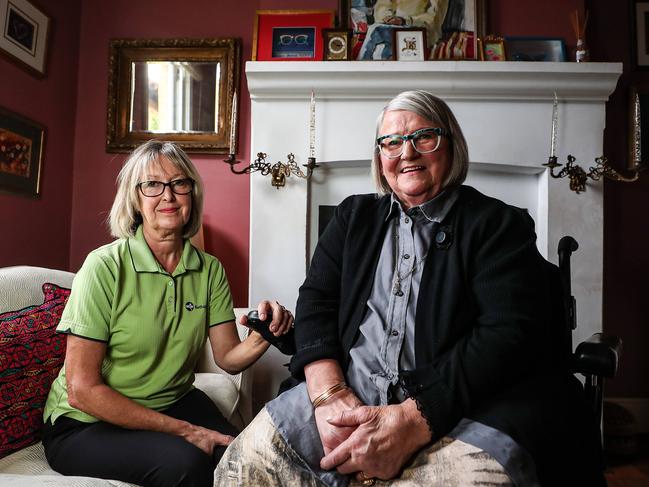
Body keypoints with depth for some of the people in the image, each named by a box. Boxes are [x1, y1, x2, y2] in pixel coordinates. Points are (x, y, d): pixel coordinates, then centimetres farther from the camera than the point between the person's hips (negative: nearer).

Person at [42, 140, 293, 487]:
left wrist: (262, 336, -25)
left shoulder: (209, 269, -2)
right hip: (88, 423, -3)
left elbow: (228, 358, -2)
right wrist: (184, 430, -20)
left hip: (175, 403, 4)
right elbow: (82, 390, -18)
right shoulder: (105, 266, -17)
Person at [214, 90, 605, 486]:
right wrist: (329, 393, -12)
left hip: (458, 403, -2)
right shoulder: (355, 216, 15)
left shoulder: (500, 225, 1)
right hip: (352, 390, 3)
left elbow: (509, 331, -11)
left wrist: (411, 422, -21)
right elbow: (316, 300, 7)